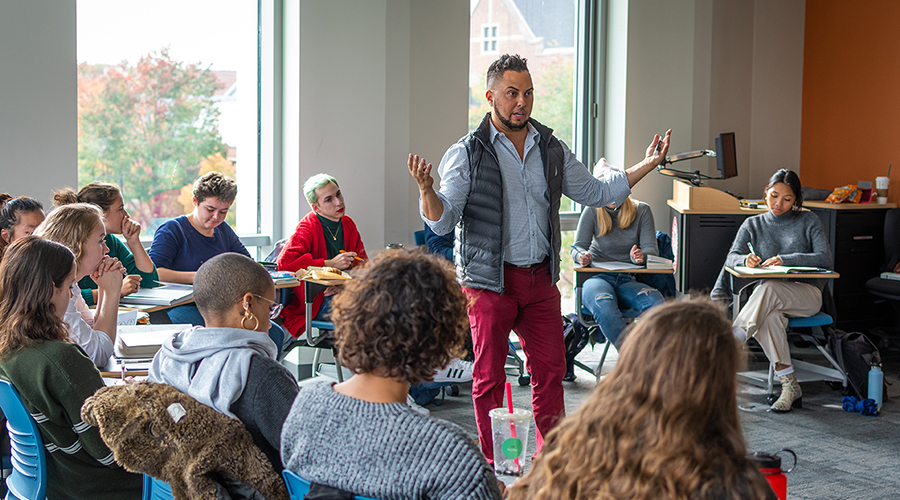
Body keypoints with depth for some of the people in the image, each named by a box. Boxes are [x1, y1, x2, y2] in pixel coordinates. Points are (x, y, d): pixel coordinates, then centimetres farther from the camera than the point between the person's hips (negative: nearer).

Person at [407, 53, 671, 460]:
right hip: (489, 280, -4)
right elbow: (442, 220, -11)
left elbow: (595, 192, 19)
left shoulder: (552, 150, 9)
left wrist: (647, 165, 14)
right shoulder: (468, 154, -6)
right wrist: (426, 189, -31)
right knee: (489, 376, 3)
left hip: (540, 278, 4)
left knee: (550, 369, 6)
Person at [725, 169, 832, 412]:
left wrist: (785, 260, -21)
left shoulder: (809, 221, 7)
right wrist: (746, 260, -24)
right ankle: (790, 387, -32)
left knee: (767, 289, -37)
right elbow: (731, 258, 2)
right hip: (770, 300, 2)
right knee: (770, 318, -37)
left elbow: (825, 259, -7)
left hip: (806, 294, -2)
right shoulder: (753, 225, 15)